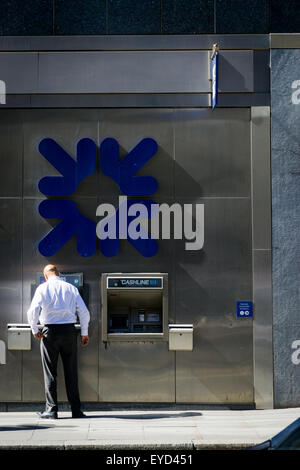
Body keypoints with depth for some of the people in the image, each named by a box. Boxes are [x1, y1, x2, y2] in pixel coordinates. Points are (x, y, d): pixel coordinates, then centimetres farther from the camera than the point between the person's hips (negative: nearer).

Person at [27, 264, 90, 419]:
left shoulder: (43, 288, 0)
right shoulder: (71, 288, 8)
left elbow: (33, 311, -11)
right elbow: (84, 312, 3)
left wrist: (35, 330, 3)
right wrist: (84, 333, 11)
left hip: (50, 331, -2)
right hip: (69, 331, 2)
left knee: (50, 372, 4)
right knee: (71, 372, 8)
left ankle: (51, 410, 2)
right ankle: (76, 410, 10)